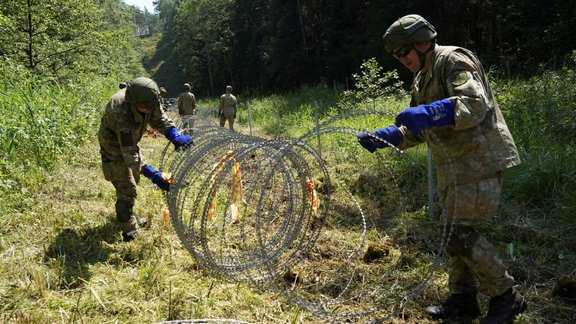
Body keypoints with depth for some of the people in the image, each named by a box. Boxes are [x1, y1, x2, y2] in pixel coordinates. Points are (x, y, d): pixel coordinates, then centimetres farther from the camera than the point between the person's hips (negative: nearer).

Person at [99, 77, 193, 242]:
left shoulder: (146, 99, -24)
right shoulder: (121, 113, -43)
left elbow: (159, 119, -13)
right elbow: (129, 152, -43)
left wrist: (175, 136, -33)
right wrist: (152, 174, -50)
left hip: (129, 141, 8)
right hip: (115, 146, -8)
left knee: (134, 178, 23)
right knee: (127, 189, -9)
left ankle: (128, 216, 43)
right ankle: (130, 233, 4)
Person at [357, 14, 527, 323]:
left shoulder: (453, 60, -11)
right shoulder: (421, 80, 17)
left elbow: (476, 105, -28)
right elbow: (415, 132, 20)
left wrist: (427, 114, -39)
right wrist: (381, 137, 5)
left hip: (479, 162, -10)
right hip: (453, 167, 10)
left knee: (463, 234, -9)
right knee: (455, 231, 14)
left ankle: (506, 297, 9)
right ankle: (462, 297, 28)